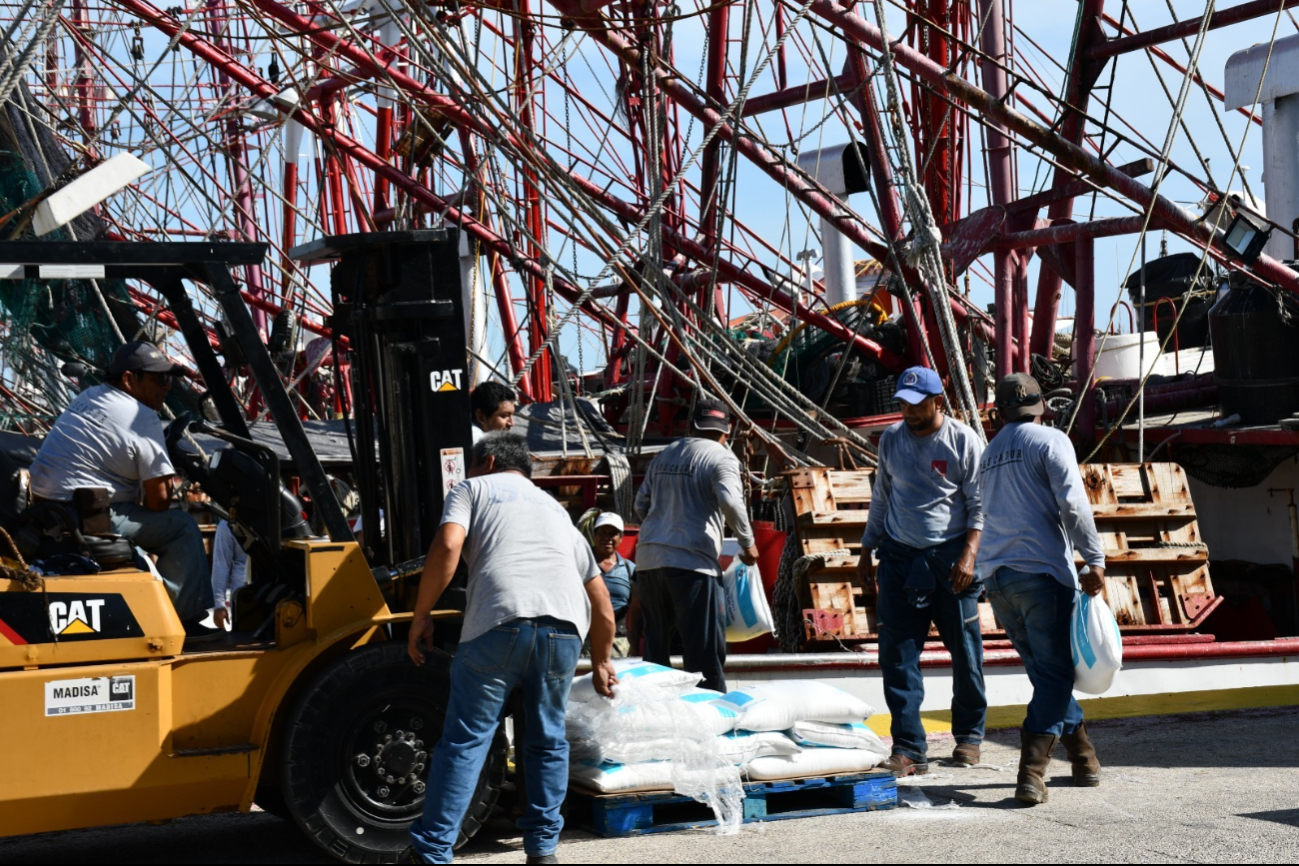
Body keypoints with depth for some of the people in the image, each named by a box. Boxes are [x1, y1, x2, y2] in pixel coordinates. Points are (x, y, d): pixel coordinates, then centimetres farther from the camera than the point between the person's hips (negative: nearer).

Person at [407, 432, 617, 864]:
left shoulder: (473, 489, 21)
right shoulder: (556, 509, 34)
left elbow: (448, 545, 0)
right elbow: (601, 601, 34)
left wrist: (421, 617, 6)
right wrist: (601, 662, 46)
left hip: (498, 623, -4)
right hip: (563, 628, 4)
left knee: (464, 742, 2)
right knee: (547, 741, 19)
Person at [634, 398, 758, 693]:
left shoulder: (664, 455, 18)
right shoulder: (721, 458, -2)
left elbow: (641, 504, 20)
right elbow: (730, 502, -17)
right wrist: (747, 543, -5)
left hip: (648, 558, 6)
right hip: (691, 559, -6)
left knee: (655, 649, 14)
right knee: (704, 648, -4)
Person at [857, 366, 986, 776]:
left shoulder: (964, 442, -4)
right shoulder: (891, 439, 9)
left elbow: (980, 505, -3)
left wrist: (969, 555, -13)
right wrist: (867, 550, 16)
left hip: (950, 558, -3)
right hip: (899, 557, 3)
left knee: (965, 650, 5)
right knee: (898, 654, -4)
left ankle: (969, 735, 23)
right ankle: (908, 748, -2)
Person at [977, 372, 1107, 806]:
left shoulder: (990, 454, 20)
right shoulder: (1050, 441, -1)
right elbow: (1072, 504, -13)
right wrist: (1094, 559, -11)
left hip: (996, 576, 6)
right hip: (1043, 571, -6)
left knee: (1047, 671, 16)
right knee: (1054, 674, -3)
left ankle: (1085, 758, 23)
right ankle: (1031, 773, -15)